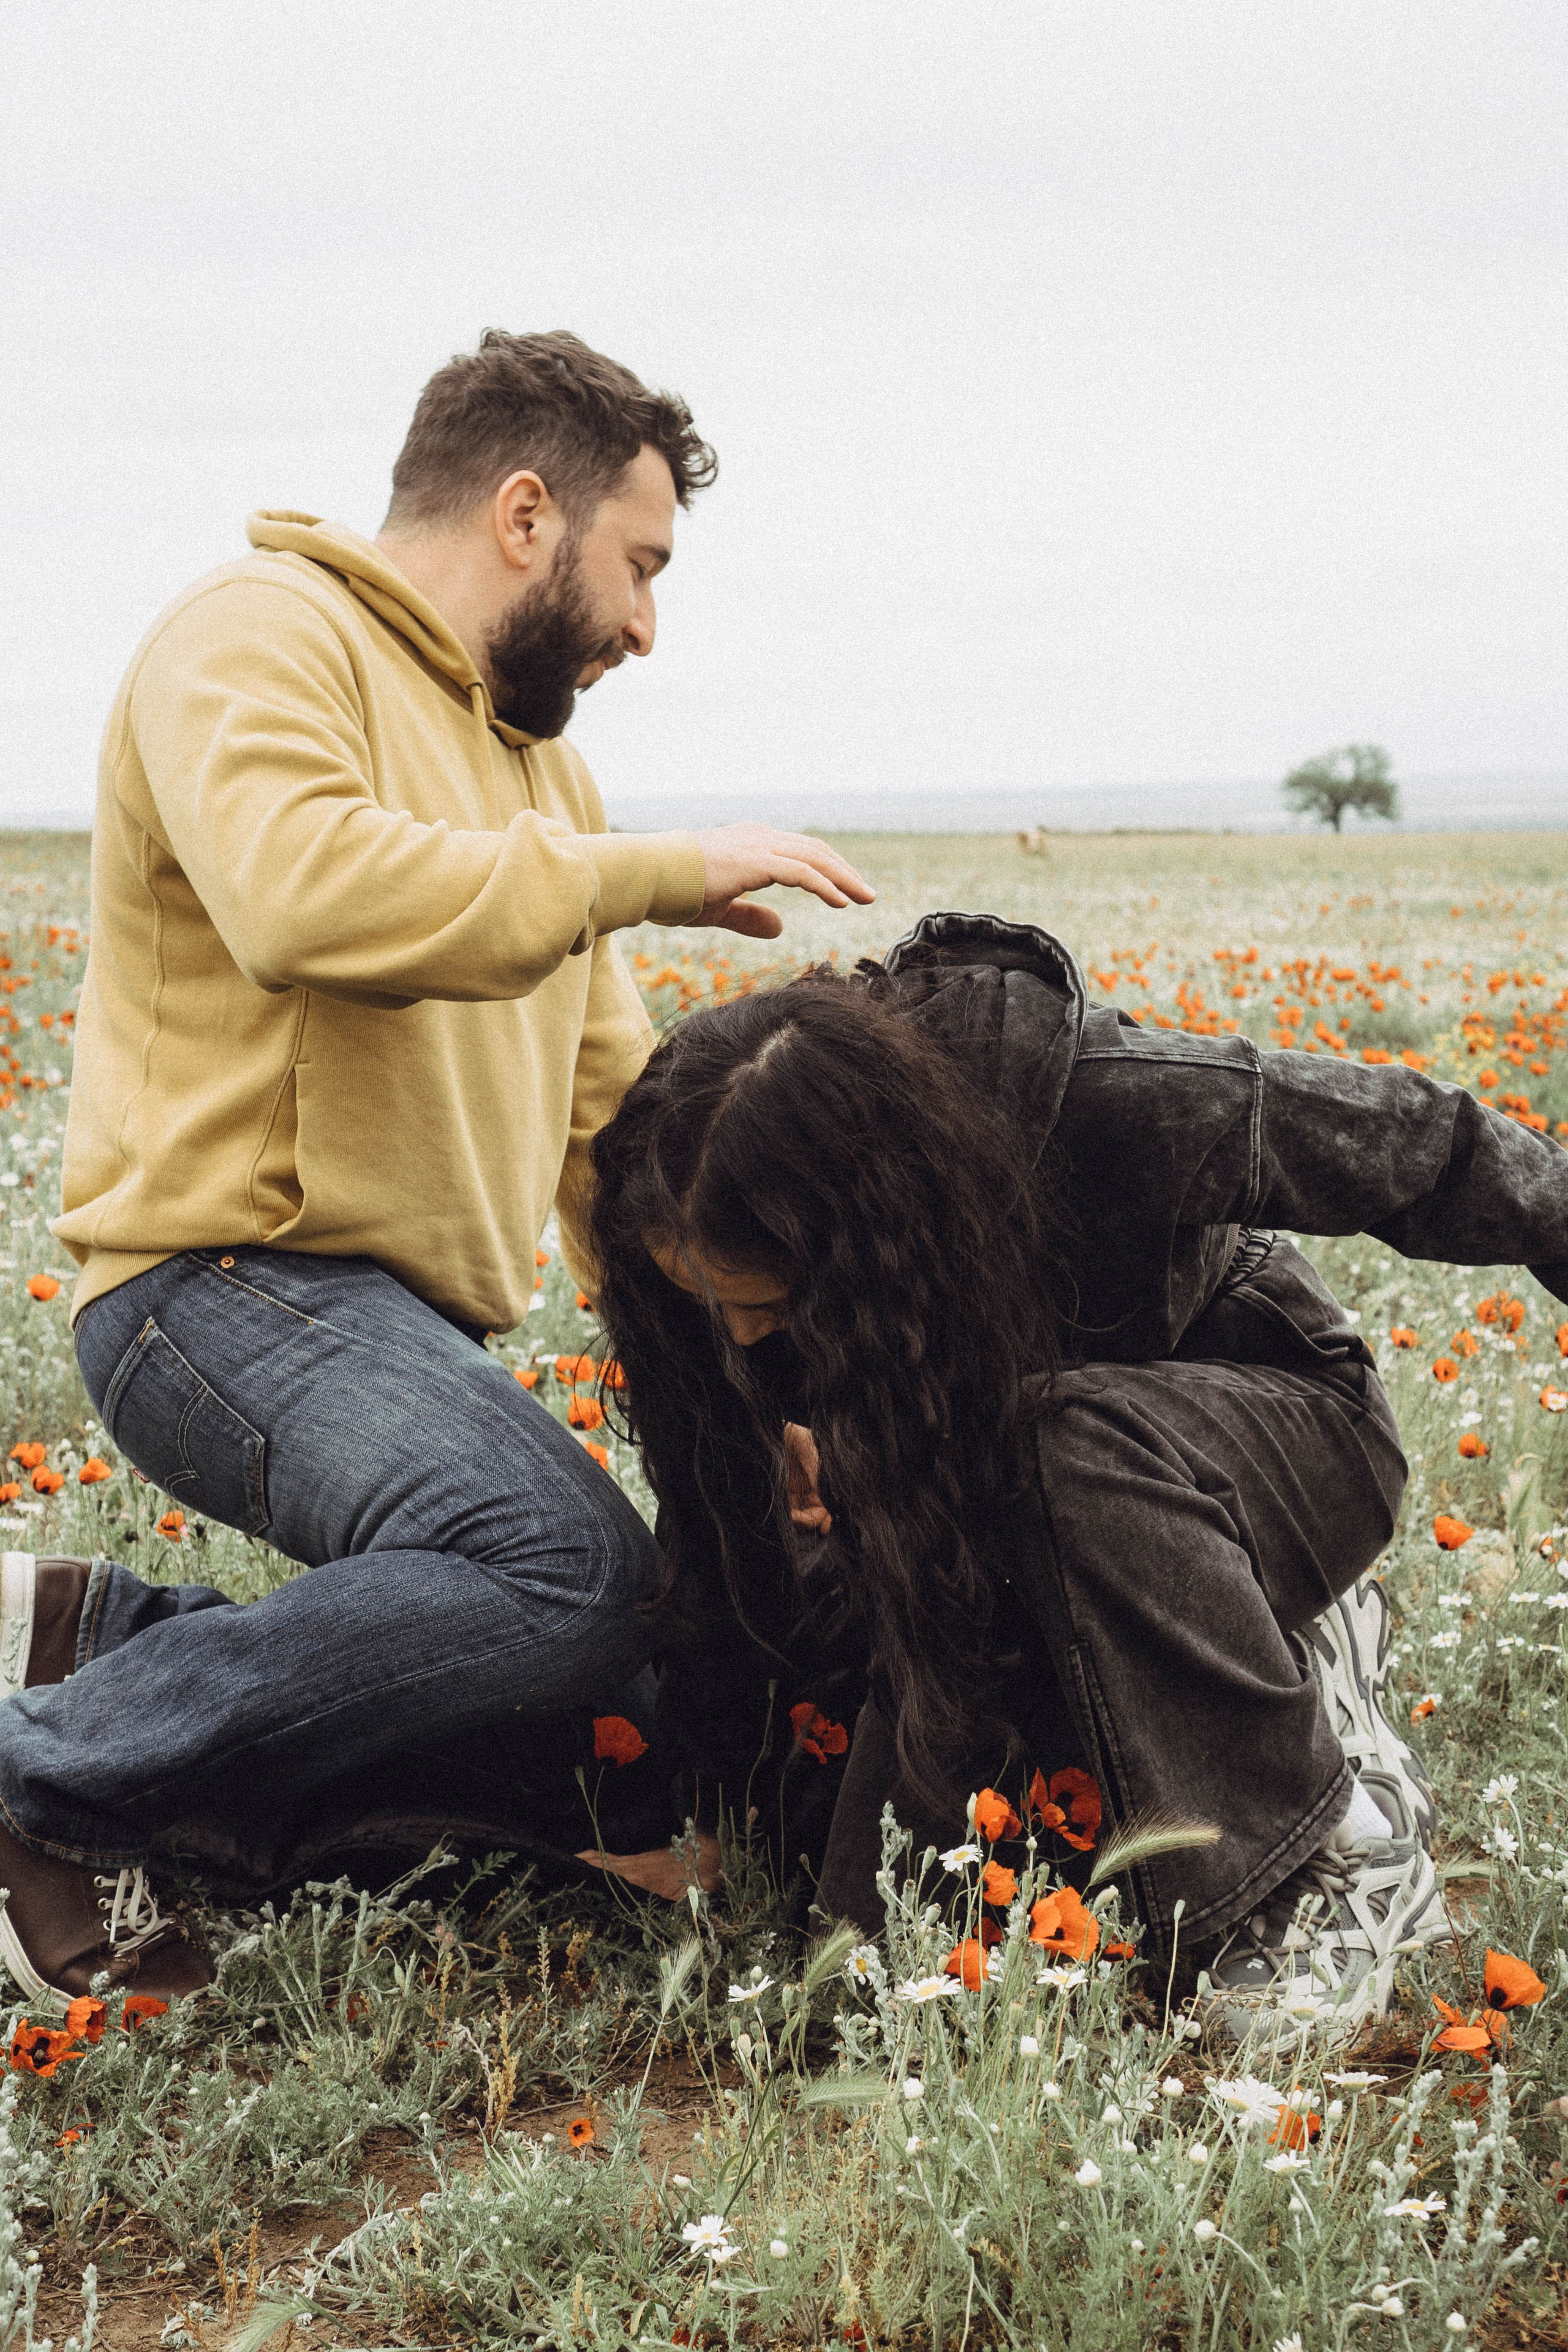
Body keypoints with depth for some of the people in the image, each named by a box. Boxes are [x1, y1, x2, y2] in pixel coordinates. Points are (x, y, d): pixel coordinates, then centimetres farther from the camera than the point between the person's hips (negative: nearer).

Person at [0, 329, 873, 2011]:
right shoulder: (259, 639, -5)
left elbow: (610, 1113, 22)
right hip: (228, 1276, -9)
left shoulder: (535, 762, 23)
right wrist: (662, 873, -20)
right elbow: (306, 894, -28)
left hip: (416, 1330, 9)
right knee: (571, 1572, -31)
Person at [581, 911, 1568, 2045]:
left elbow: (1427, 1147, -21)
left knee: (1074, 1449, -39)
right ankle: (1258, 1658, 9)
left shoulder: (1111, 1103, -35)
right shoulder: (742, 1236, -21)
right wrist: (706, 1815, -13)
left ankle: (1336, 1852, -21)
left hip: (1289, 1432, -4)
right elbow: (730, 1510, -12)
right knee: (887, 1896, -12)